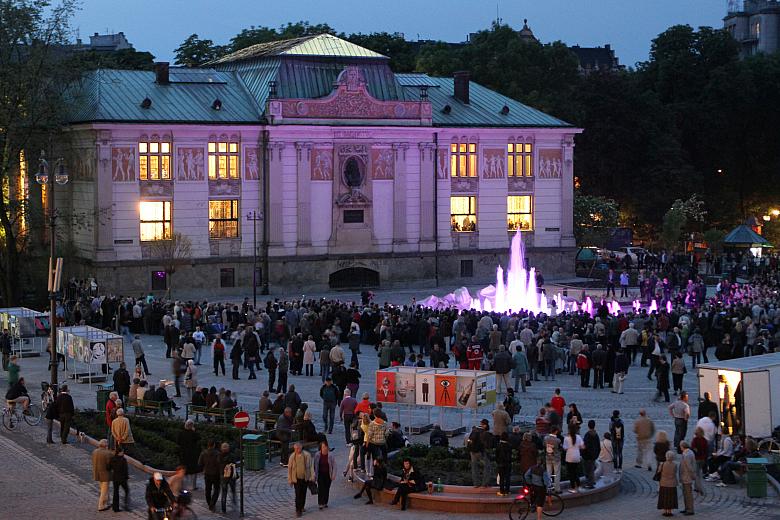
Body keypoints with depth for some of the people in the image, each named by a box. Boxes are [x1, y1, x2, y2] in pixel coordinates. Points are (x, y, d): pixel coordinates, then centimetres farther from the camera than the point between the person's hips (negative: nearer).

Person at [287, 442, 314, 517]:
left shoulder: (307, 455, -7)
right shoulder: (292, 457, -6)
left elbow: (311, 466, -3)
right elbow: (289, 468, 1)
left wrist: (312, 476, -7)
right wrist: (290, 480, 1)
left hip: (305, 478, 1)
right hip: (296, 478, -1)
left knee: (303, 493, 14)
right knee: (298, 494, -6)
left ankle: (302, 507, 32)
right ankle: (298, 510, 0)